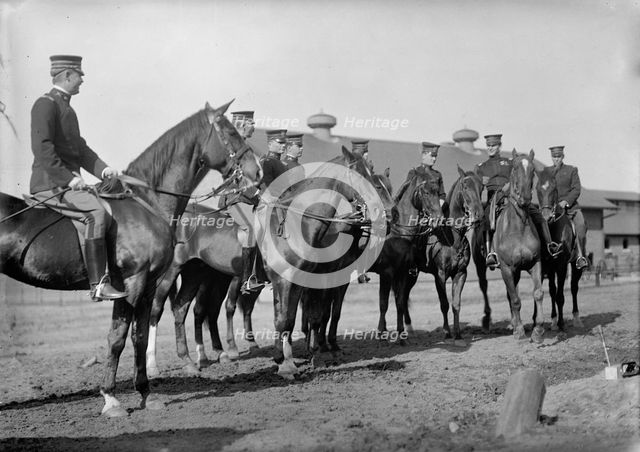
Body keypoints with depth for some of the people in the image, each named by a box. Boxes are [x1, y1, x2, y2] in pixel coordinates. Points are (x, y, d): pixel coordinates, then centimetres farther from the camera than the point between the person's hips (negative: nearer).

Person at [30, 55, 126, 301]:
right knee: (96, 212, -28)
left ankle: (107, 274, 10)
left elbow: (80, 148, 22)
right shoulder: (46, 104, -9)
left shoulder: (65, 106, 22)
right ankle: (98, 284, -29)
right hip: (50, 184, -10)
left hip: (67, 182, 10)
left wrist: (102, 169, 6)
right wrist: (68, 178, -23)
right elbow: (42, 148, -20)